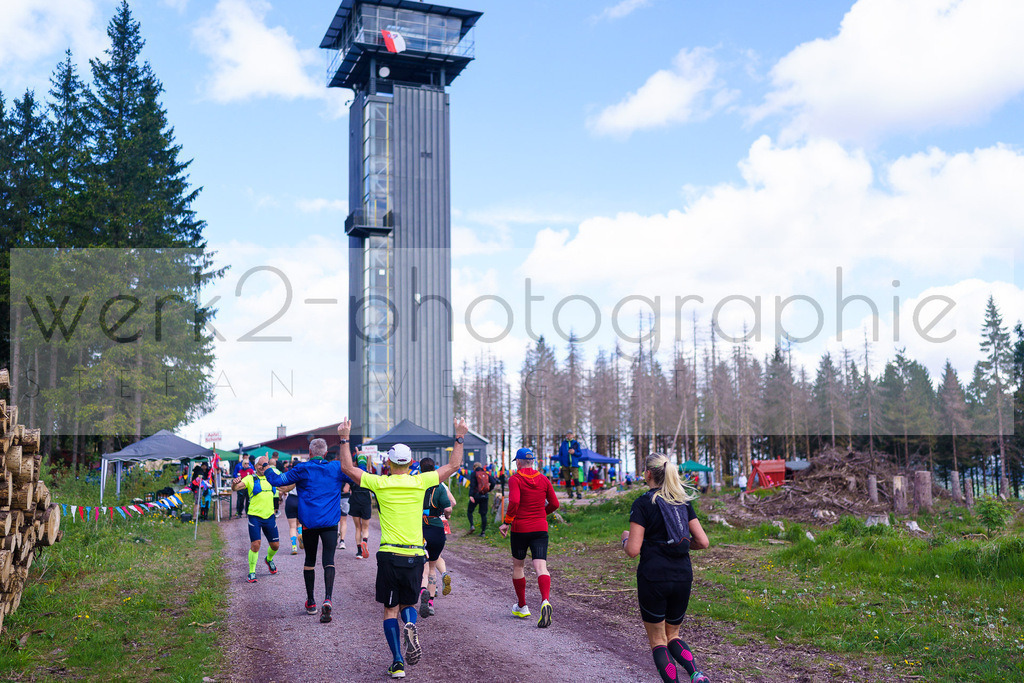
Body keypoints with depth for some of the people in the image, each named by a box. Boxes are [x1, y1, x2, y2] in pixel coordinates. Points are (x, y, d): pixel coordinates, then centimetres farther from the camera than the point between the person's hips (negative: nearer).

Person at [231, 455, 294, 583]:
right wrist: (234, 483, -38)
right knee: (255, 545, -12)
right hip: (255, 516, -4)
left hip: (269, 516, 4)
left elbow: (287, 488, 22)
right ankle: (252, 572, 4)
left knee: (275, 545, 11)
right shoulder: (250, 479, -3)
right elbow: (236, 488, -16)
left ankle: (269, 559, 43)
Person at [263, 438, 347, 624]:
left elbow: (277, 480, 2)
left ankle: (310, 602, 24)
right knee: (328, 560, -4)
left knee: (310, 560, 15)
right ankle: (327, 599, -25)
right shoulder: (337, 468, 2)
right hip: (330, 523, 0)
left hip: (309, 523, 0)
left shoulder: (302, 469, -3)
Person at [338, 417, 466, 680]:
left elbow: (347, 467, 7)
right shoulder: (420, 482, -1)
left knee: (390, 610, 9)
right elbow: (453, 465, 8)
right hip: (415, 556, 1)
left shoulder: (379, 484, -3)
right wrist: (460, 437, 16)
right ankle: (410, 627, -13)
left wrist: (344, 438, 11)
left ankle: (398, 663, 3)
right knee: (408, 603, 20)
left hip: (389, 555, -1)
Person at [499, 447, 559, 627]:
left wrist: (506, 522, -11)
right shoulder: (543, 480, 6)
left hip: (520, 528, -2)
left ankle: (522, 607, 27)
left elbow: (514, 501, -21)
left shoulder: (515, 479, -6)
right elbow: (554, 503, 9)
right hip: (540, 528, 2)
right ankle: (545, 600, -32)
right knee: (541, 567, -6)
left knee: (518, 566, 17)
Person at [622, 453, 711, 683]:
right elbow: (703, 542, 4)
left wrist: (625, 538, 8)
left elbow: (633, 550, -13)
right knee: (672, 635, 20)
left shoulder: (642, 504, -9)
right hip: (683, 578, 5)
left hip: (653, 577, -5)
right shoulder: (683, 501, 7)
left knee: (657, 641, 10)